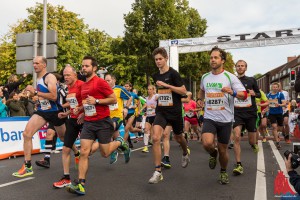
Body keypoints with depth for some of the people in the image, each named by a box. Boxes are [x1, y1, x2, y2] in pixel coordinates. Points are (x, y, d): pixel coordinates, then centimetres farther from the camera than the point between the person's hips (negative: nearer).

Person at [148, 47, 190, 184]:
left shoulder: (173, 73, -10)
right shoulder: (156, 76, 8)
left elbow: (183, 91, -16)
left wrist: (166, 85, -22)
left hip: (175, 112, -3)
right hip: (161, 112, 3)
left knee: (178, 137, 17)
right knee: (155, 138, -17)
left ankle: (185, 154, 53)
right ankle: (158, 172, -11)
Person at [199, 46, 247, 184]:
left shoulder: (230, 77, -5)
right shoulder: (205, 77, 7)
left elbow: (244, 95, -9)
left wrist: (232, 92, -28)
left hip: (225, 119, -1)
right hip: (209, 118, 2)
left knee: (223, 150, 8)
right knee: (207, 143, -23)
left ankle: (223, 172, 36)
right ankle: (213, 154, 14)